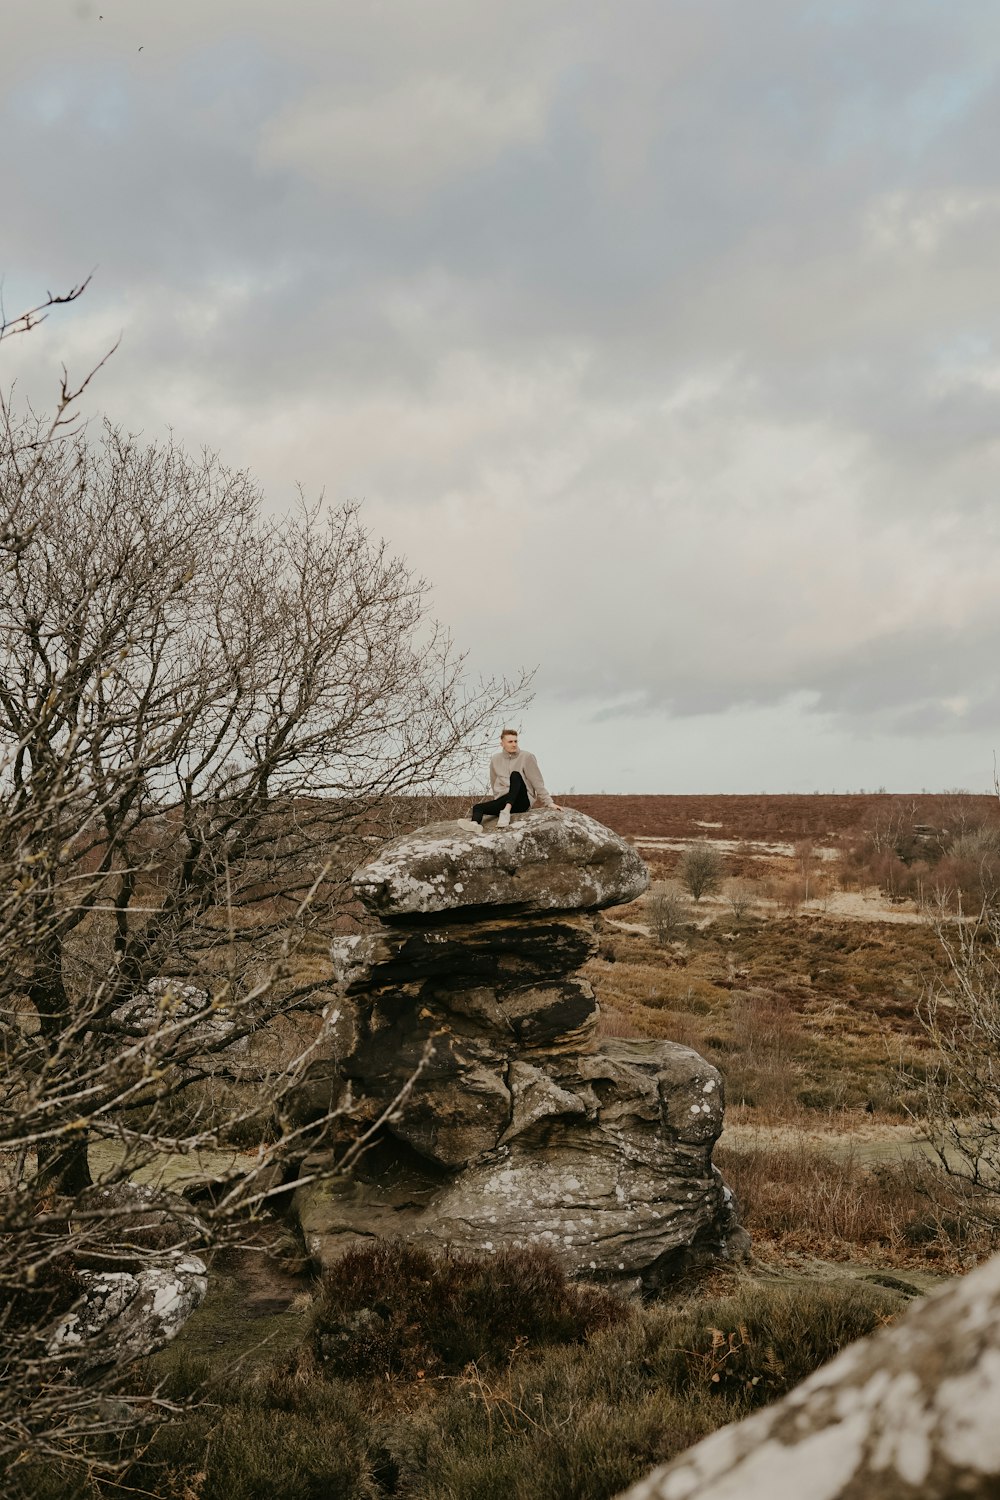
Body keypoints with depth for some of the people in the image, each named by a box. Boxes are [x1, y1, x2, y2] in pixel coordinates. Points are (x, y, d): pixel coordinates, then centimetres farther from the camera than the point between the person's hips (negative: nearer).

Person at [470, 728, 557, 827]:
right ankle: (475, 824, -58)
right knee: (478, 807, -23)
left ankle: (506, 811, -45)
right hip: (502, 801, 3)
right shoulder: (496, 760, 12)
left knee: (515, 775, -29)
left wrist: (549, 802, -6)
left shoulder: (526, 757, 1)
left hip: (523, 801, -3)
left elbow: (537, 782, -1)